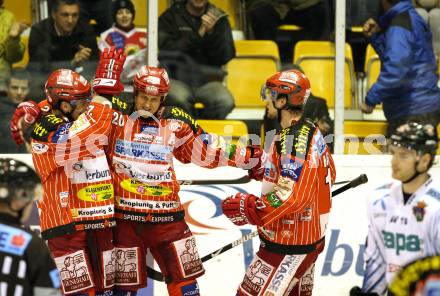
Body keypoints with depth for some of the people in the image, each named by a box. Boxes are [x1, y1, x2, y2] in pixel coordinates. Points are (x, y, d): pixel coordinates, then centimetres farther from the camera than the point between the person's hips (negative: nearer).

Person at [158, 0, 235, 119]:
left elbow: (224, 58, 3)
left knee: (225, 102, -29)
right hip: (177, 79, -2)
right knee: (179, 98, -36)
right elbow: (167, 50, -8)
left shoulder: (219, 18, 10)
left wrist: (211, 32, -14)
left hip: (206, 80, 2)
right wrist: (198, 34, -15)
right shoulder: (170, 17, 5)